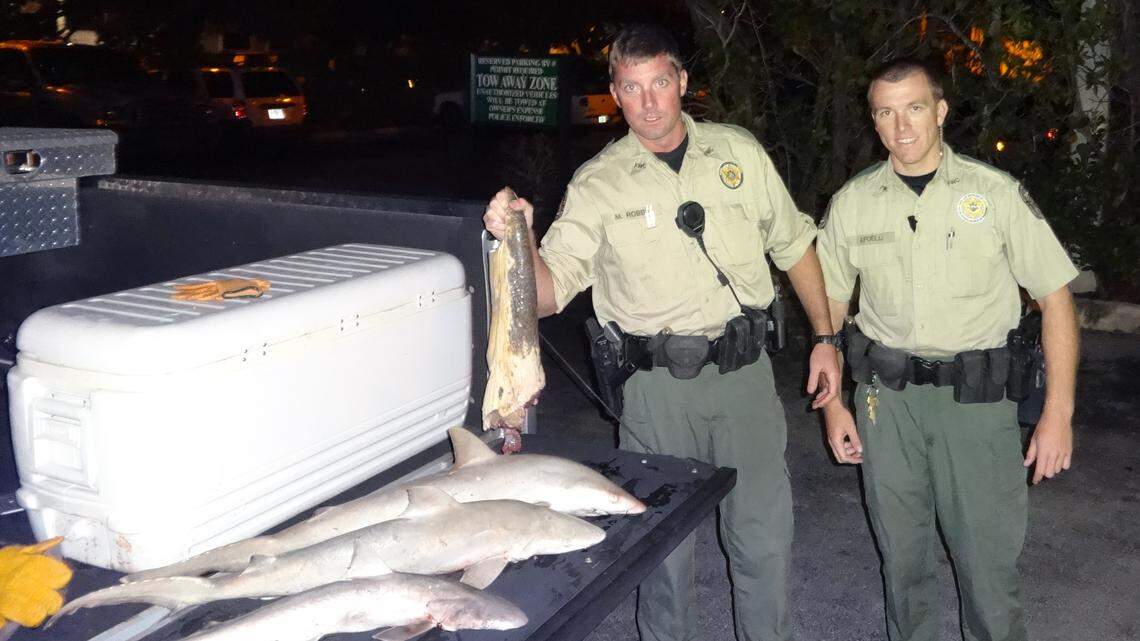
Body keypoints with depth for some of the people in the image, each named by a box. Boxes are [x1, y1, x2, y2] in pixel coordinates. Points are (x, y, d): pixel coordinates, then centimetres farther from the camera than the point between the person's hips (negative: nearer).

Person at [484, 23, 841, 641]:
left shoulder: (738, 151, 4)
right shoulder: (596, 184, -4)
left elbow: (793, 244, 13)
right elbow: (549, 292, -9)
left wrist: (824, 338, 11)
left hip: (744, 371, 2)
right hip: (658, 384, -2)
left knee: (764, 534, 11)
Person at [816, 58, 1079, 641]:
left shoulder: (996, 193, -5)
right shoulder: (851, 203, 2)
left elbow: (1054, 295, -3)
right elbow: (830, 305, 10)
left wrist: (1058, 413, -8)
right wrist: (832, 402, 5)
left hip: (977, 395, -2)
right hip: (886, 395, 2)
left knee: (988, 553, 1)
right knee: (901, 549, 13)